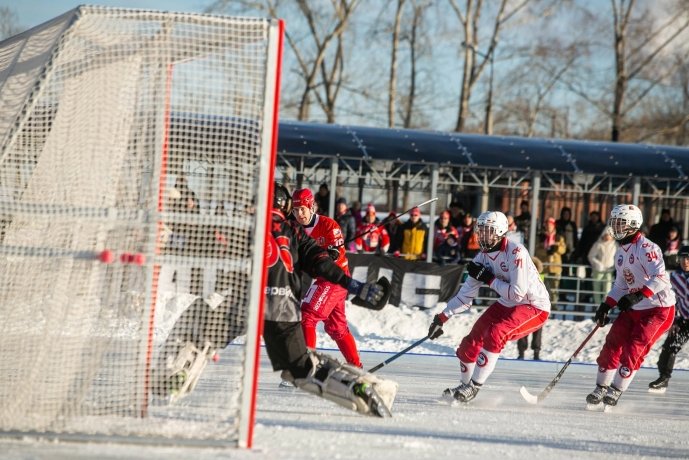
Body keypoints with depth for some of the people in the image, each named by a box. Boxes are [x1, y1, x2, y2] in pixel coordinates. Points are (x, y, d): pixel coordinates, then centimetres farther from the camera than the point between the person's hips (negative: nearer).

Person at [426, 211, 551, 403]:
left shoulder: (516, 252, -25)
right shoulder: (482, 258, -1)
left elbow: (517, 293, -29)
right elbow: (466, 294, 4)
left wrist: (489, 279, -22)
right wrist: (442, 318, -2)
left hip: (535, 307, -8)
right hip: (506, 305, 8)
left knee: (495, 333, -28)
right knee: (471, 340, 4)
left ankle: (474, 387, -18)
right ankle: (465, 386, 27)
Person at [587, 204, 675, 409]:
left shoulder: (647, 248, -19)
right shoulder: (621, 252, 10)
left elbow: (660, 278, -28)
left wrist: (638, 296, -36)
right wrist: (606, 306, 7)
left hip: (659, 309, -8)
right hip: (633, 309, 8)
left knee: (633, 349, -14)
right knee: (613, 344, 2)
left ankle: (615, 392, -5)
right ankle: (601, 388, 14)